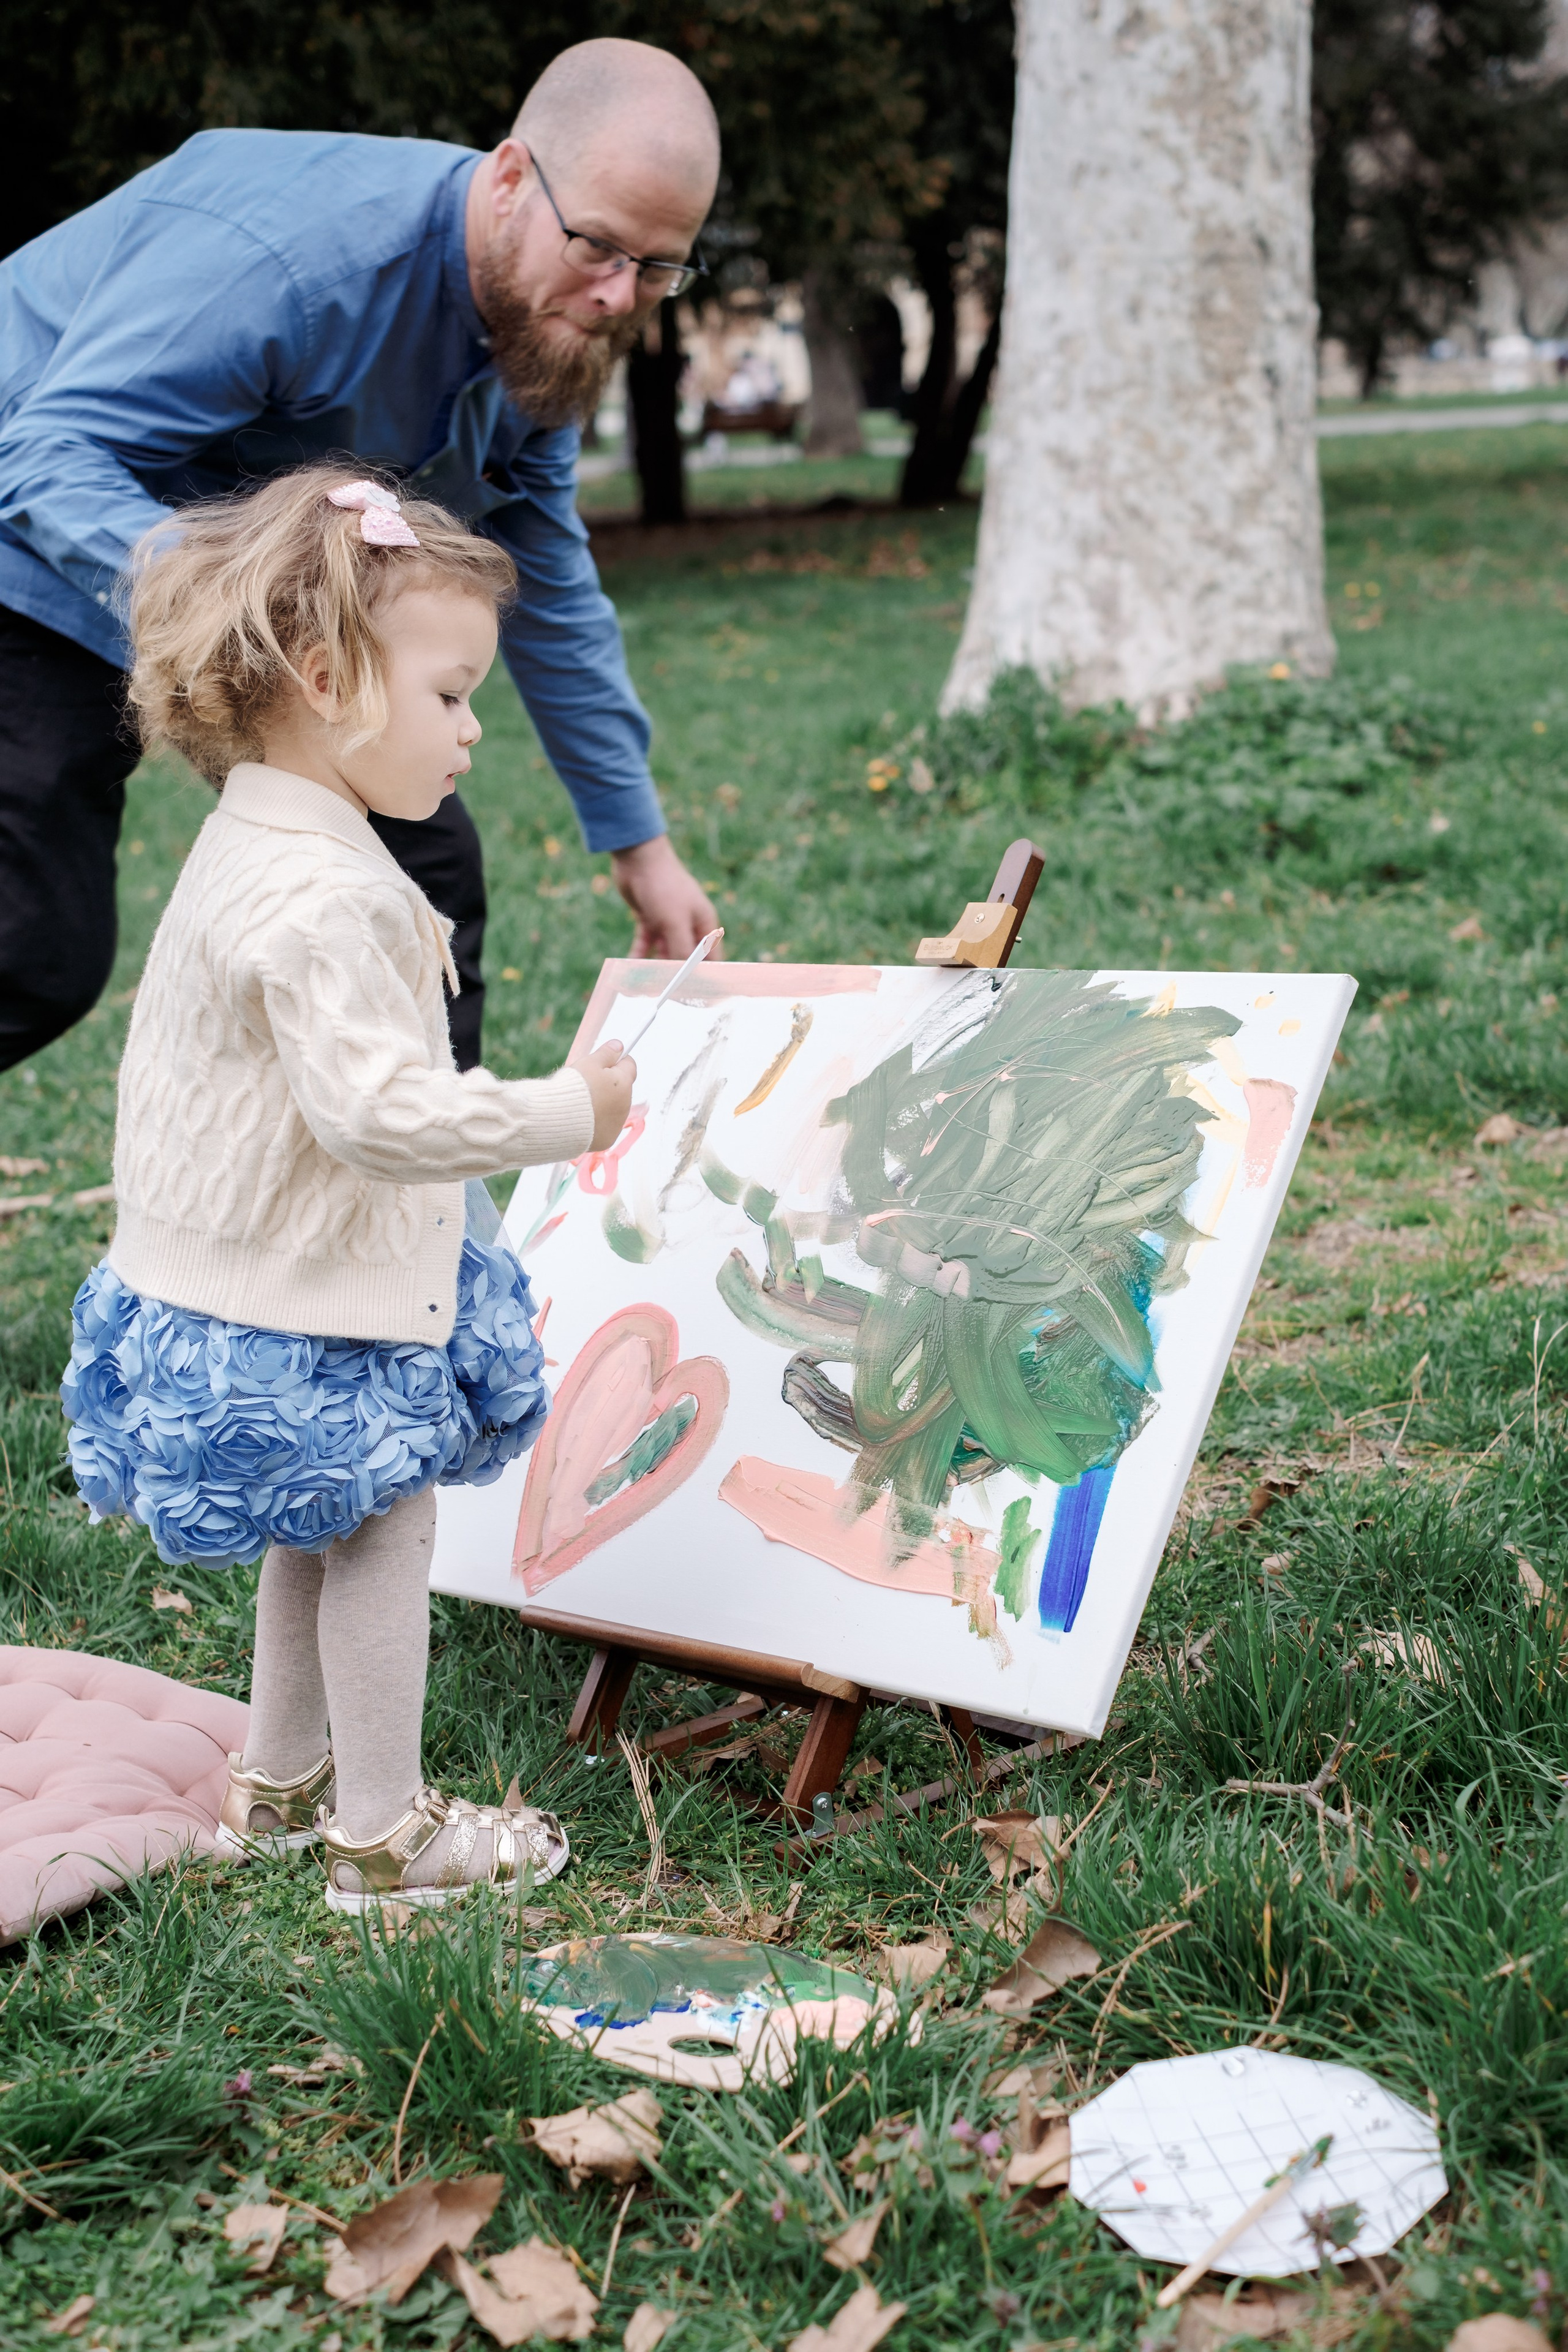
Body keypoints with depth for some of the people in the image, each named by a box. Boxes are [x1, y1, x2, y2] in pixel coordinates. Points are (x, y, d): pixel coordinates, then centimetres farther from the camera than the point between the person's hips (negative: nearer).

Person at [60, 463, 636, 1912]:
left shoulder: (252, 846, 7)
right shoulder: (317, 896, -28)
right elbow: (376, 1109, -33)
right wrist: (564, 1115, -23)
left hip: (246, 1285, 10)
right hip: (310, 1308, -10)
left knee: (316, 1537, 23)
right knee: (381, 1536, 3)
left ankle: (277, 1785, 38)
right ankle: (383, 1834, 16)